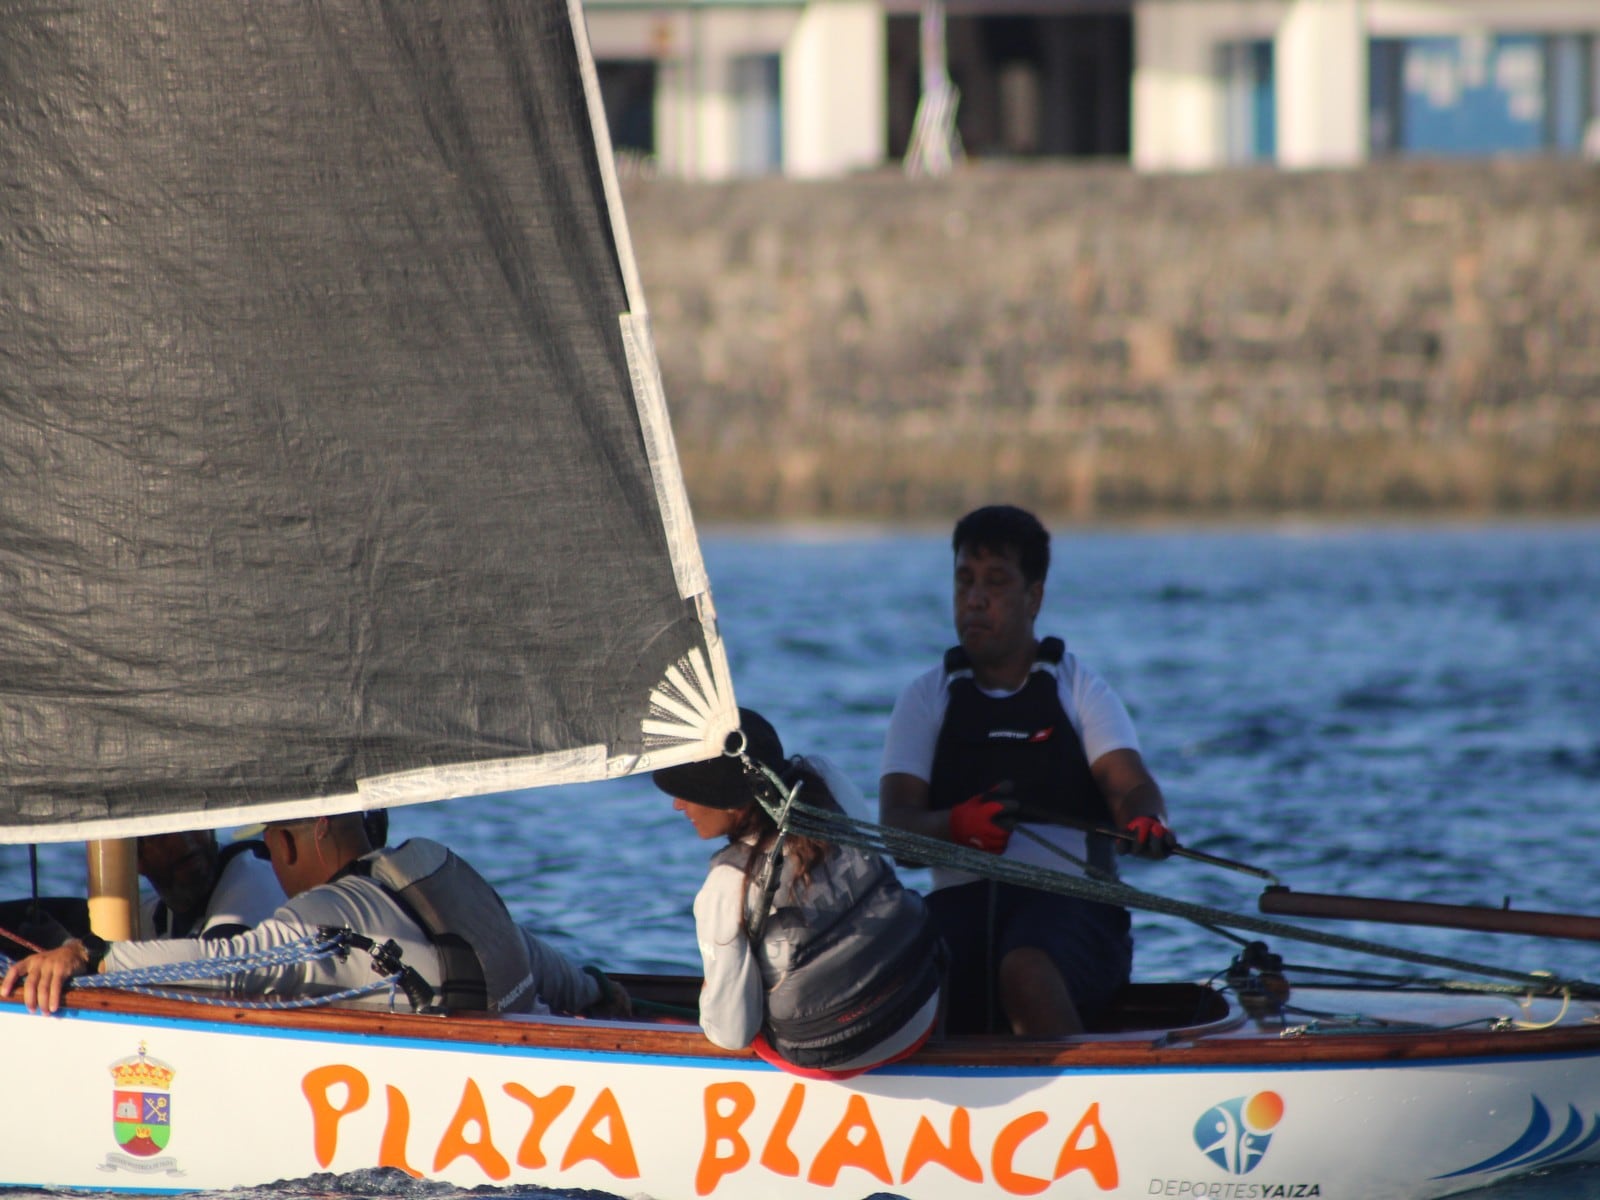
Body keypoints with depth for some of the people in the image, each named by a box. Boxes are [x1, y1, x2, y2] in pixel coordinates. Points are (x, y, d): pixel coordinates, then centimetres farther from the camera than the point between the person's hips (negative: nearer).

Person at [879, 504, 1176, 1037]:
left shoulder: (1079, 688, 13)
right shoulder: (926, 698, 16)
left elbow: (1130, 786, -4)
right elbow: (896, 823, 2)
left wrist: (1145, 821, -29)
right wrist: (957, 825, -22)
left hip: (1071, 896, -1)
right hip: (961, 898, 1)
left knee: (1027, 971, -36)